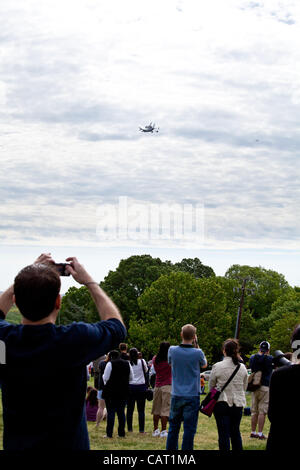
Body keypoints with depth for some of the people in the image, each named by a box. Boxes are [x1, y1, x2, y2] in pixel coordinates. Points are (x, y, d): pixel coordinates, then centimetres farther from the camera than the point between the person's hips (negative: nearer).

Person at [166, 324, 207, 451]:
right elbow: (204, 364, 11)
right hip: (192, 396, -3)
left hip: (176, 395, 3)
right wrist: (196, 345, 7)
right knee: (189, 429, 1)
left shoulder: (172, 350, -5)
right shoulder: (197, 353, -11)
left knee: (173, 427, 14)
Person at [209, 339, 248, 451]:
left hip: (222, 403, -3)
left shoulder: (217, 366, -11)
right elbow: (244, 387, 11)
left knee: (223, 434, 1)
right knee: (235, 432, 16)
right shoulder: (242, 367, 0)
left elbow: (211, 386, 2)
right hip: (238, 404, 3)